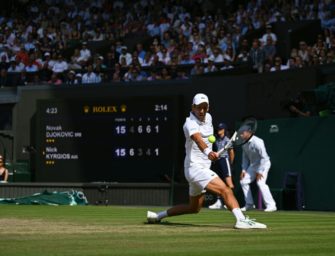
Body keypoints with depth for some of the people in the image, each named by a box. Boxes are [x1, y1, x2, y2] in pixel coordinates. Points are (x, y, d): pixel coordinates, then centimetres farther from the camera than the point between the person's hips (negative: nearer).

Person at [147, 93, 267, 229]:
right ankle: (242, 220, -39)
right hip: (195, 166, -9)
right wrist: (208, 152, -56)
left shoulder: (208, 117, 8)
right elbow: (198, 139, -39)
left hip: (203, 168, 9)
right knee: (225, 190, -26)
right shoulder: (190, 123, -17)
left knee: (194, 208, 19)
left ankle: (157, 215, 27)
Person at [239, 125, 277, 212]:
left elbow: (264, 157, -26)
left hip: (263, 164, -9)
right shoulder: (244, 143, 1)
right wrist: (244, 169, 4)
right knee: (243, 181, 5)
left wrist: (260, 171, -24)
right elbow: (245, 157, 13)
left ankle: (271, 205, -22)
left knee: (260, 182, -25)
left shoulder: (257, 142, -25)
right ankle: (249, 204, 17)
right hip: (253, 165, 9)